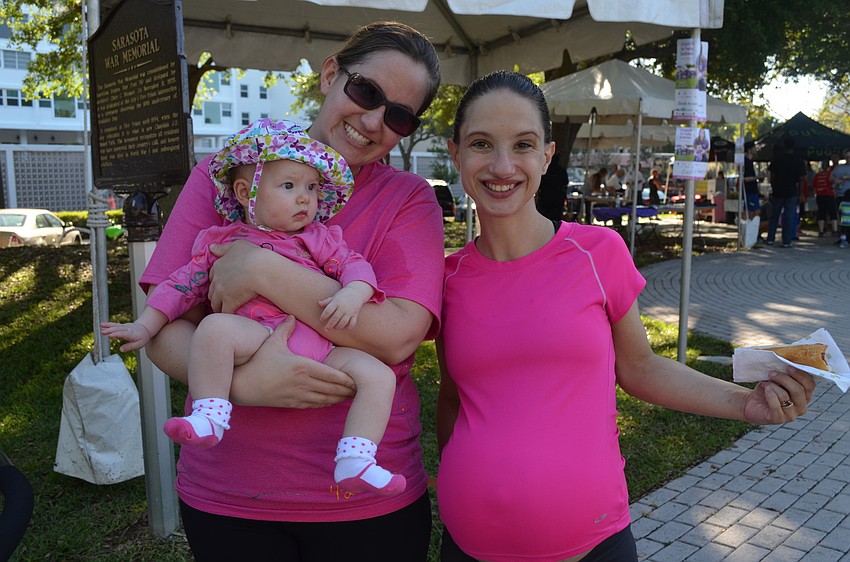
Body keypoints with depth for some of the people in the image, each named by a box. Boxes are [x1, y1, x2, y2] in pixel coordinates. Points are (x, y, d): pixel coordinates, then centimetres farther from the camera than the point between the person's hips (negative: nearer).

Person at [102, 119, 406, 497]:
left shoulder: (320, 238, 19)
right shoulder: (221, 242, 17)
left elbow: (354, 264, 6)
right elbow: (184, 284, 18)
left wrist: (352, 295, -16)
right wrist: (146, 326, 11)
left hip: (319, 346, 2)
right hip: (256, 336, -2)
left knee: (379, 375, -17)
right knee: (215, 326, -32)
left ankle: (355, 463, -17)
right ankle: (208, 417, -24)